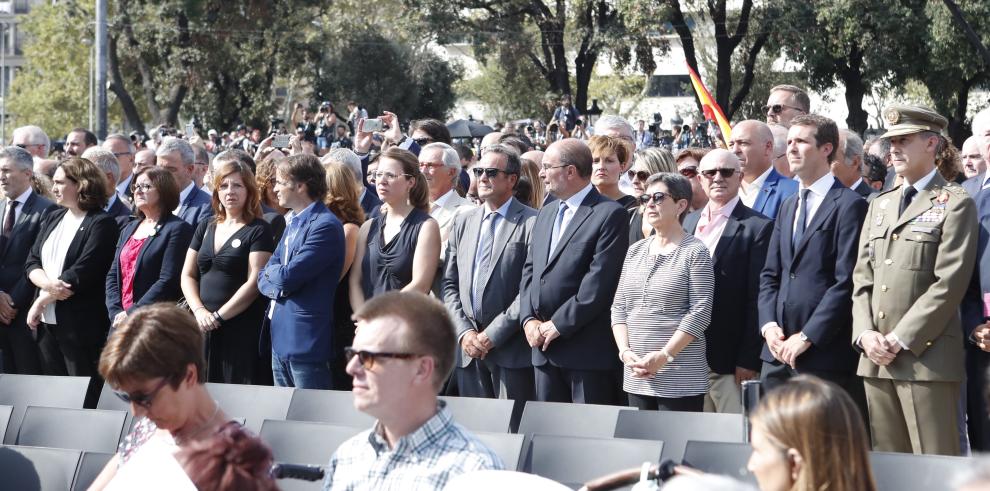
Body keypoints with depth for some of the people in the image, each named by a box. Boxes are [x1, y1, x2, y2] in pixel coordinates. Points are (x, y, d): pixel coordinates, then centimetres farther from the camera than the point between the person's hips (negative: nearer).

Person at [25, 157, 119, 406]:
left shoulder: (101, 224, -8)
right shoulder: (52, 218, 14)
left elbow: (82, 274, -16)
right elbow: (31, 263, 8)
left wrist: (42, 300, -9)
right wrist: (48, 283, -13)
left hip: (80, 326, -7)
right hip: (47, 321, 7)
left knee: (84, 399, -3)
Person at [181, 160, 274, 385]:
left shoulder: (259, 230, -3)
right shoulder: (206, 227, 15)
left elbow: (254, 283, -11)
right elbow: (188, 275, 14)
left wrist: (218, 316, -12)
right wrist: (199, 311, -3)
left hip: (241, 328, -5)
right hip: (203, 327, 5)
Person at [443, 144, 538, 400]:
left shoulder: (531, 223, -5)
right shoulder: (463, 222, 15)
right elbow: (450, 284, 14)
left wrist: (492, 335, -12)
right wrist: (464, 332, -1)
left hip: (511, 350, -5)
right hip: (467, 350, 5)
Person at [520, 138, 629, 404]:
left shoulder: (611, 214, -8)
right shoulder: (545, 214, 19)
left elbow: (599, 281, -15)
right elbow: (530, 271, 17)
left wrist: (559, 325, -14)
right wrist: (528, 319, 1)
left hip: (588, 350, -7)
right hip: (544, 348, 7)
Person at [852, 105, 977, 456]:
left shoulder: (955, 203, -2)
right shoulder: (880, 205, 20)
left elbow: (949, 284, -11)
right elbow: (862, 276, 16)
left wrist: (900, 339, -13)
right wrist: (865, 334, -1)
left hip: (927, 357, -6)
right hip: (876, 359, 6)